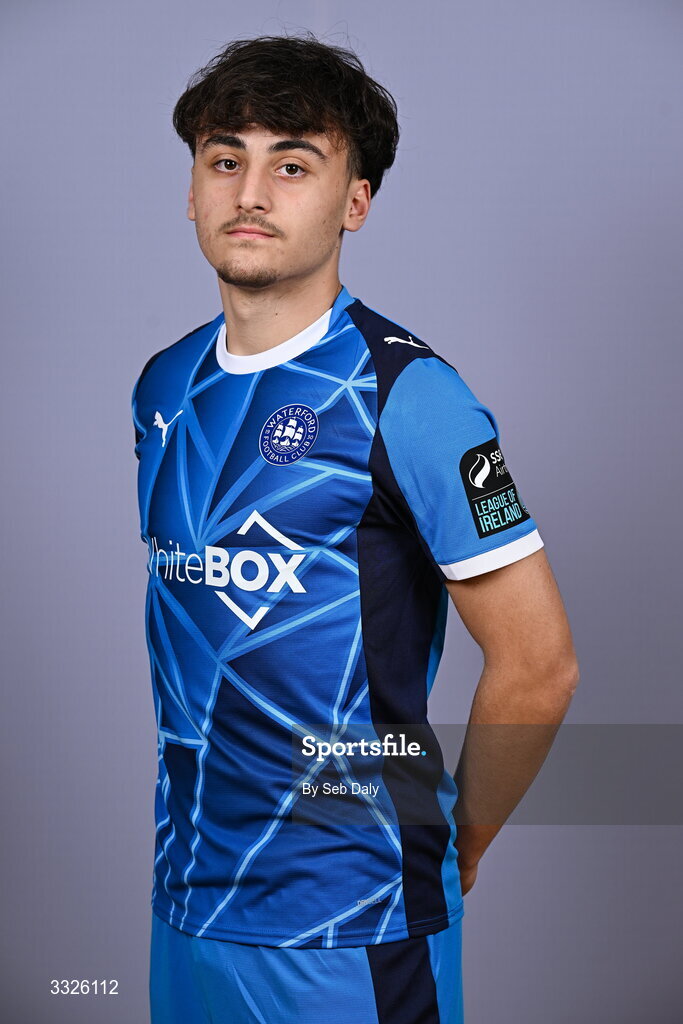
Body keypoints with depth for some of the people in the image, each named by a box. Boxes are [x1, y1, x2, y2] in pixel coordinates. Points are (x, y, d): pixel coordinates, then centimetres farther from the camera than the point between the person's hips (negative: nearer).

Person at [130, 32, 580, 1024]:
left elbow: (538, 663, -13)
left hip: (345, 922, -6)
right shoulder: (165, 385, 6)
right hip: (185, 892, 6)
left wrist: (450, 851, -3)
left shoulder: (404, 392, -15)